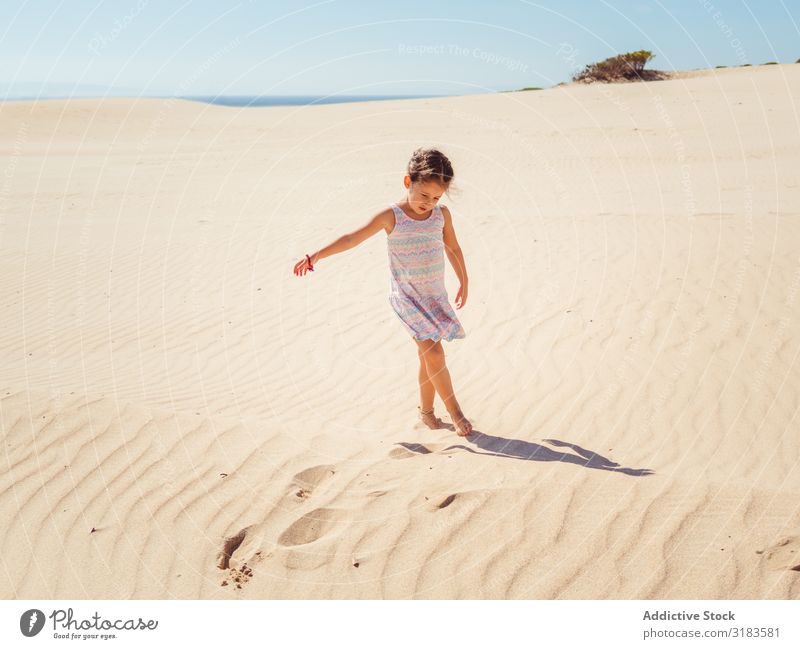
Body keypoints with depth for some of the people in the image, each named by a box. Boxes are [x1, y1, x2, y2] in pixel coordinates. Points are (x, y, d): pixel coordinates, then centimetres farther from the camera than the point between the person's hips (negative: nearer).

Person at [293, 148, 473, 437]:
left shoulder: (442, 214, 2)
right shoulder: (391, 216, -11)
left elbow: (453, 248, 17)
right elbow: (352, 238, -12)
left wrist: (464, 281, 24)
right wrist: (316, 256, -16)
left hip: (435, 294, 5)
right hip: (406, 296, -5)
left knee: (429, 356, 10)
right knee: (434, 353, -14)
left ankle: (426, 411, 26)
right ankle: (455, 412, -4)